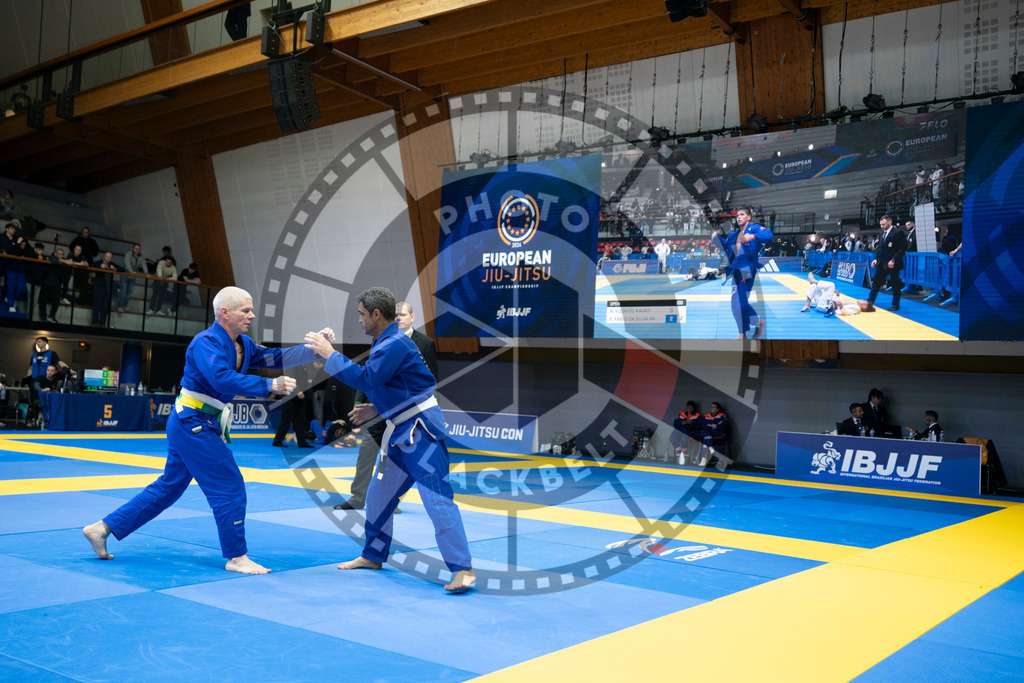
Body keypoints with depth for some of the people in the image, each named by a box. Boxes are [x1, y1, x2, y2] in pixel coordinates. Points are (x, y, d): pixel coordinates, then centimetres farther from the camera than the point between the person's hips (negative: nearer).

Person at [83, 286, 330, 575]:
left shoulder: (243, 345, 11)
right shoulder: (206, 342, -18)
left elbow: (277, 358, 7)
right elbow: (222, 378, -33)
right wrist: (270, 385, -33)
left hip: (190, 424, 10)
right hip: (192, 423, -10)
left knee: (169, 486, 17)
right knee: (229, 486, -6)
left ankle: (102, 529, 26)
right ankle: (236, 557, 5)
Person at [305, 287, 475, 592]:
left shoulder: (395, 344, -18)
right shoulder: (385, 342, 14)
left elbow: (366, 378, -28)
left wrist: (330, 354, -21)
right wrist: (377, 409, 16)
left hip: (421, 429, -11)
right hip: (402, 430, 11)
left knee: (436, 496, -13)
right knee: (378, 494, 17)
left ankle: (463, 569, -10)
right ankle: (373, 556, 33)